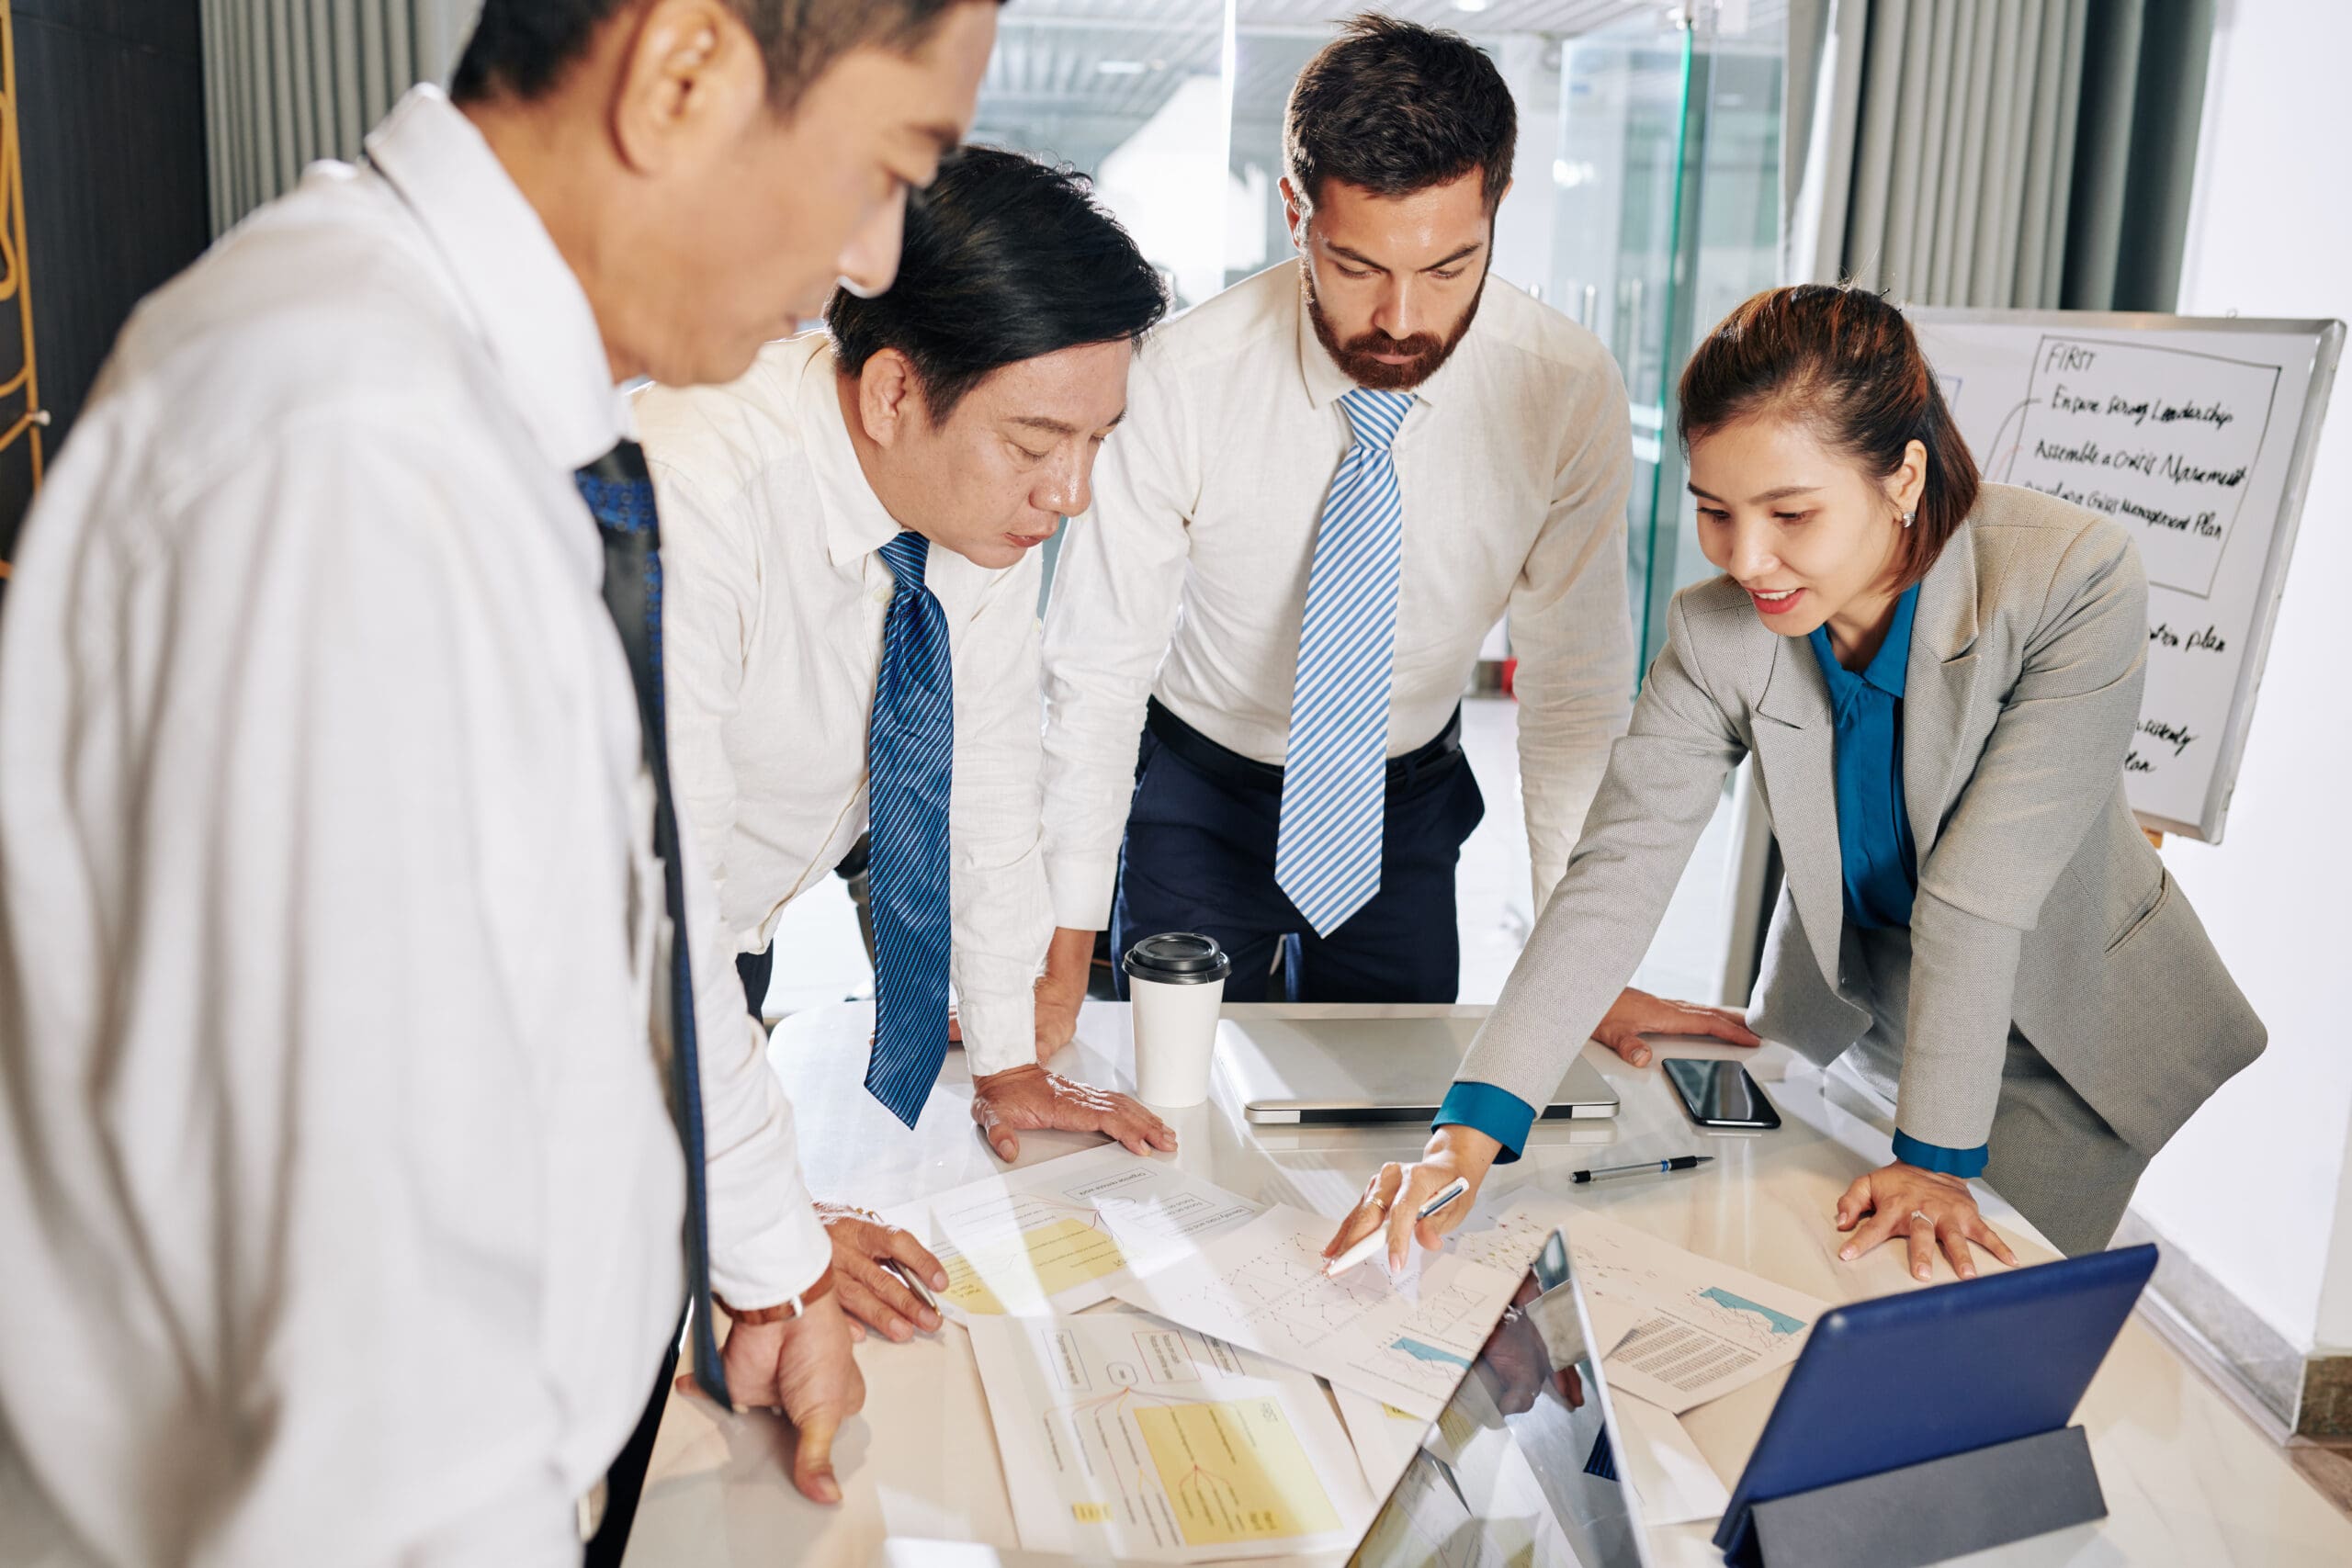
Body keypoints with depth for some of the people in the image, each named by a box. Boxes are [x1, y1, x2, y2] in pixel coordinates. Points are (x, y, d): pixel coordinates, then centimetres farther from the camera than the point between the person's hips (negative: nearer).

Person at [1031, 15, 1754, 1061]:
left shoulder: (1570, 391, -20)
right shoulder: (1184, 380, -25)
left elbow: (1573, 685, -12)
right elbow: (1097, 671, -19)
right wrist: (1061, 970, -20)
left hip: (1407, 799, 2)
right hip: (1194, 793, -1)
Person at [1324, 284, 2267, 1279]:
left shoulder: (2077, 583, -30)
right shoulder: (1716, 633, -21)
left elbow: (1980, 894, -31)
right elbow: (1619, 869, -27)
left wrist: (1936, 1154, -26)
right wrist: (1477, 1127, -37)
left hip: (2059, 1026, -2)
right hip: (1848, 1009, 3)